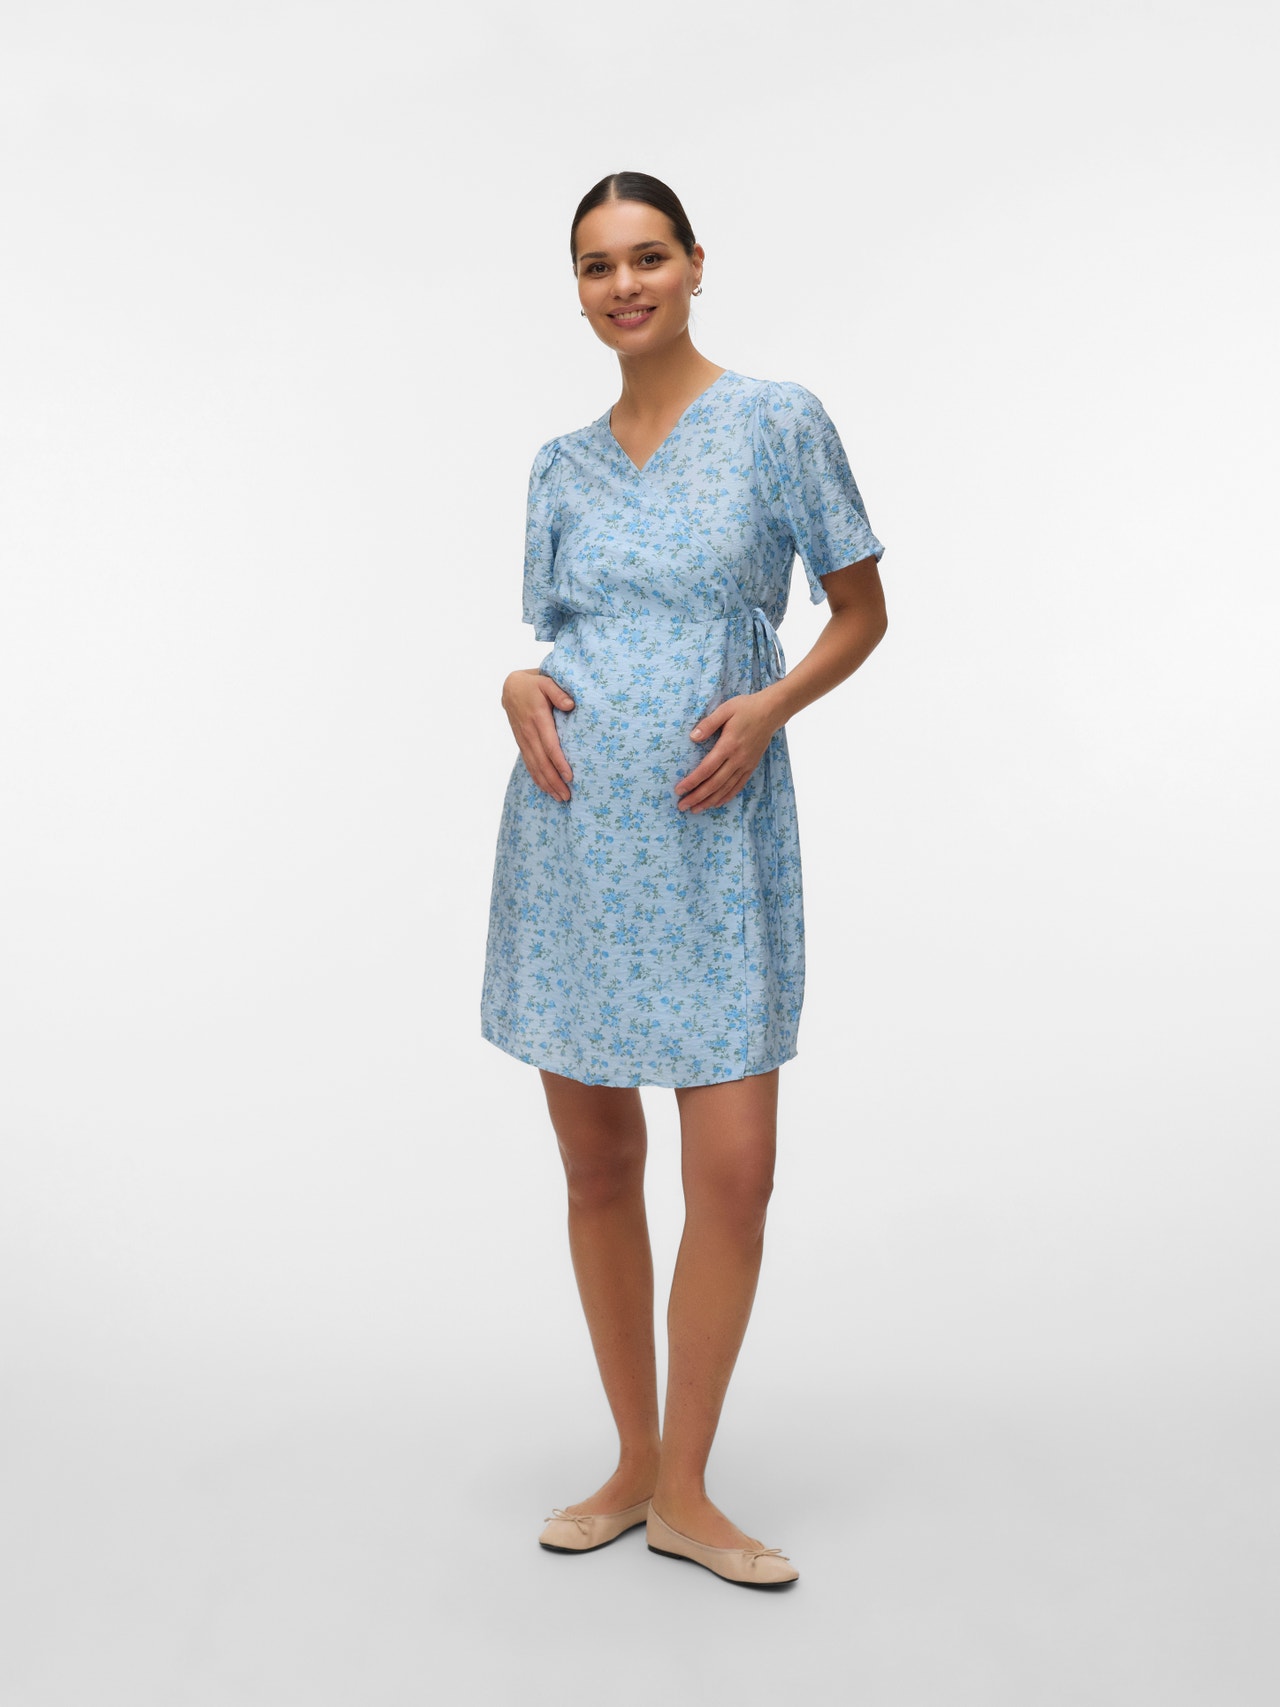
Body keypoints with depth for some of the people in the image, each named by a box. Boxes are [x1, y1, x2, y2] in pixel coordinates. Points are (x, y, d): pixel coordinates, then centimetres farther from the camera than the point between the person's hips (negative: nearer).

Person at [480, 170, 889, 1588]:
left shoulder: (778, 421, 1)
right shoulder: (561, 466, 12)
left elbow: (862, 611, 4)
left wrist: (771, 704, -12)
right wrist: (520, 690, -3)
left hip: (715, 833, -3)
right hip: (570, 830, 4)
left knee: (733, 1170, -7)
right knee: (595, 1161, 8)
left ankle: (686, 1493, 12)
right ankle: (634, 1460, 25)